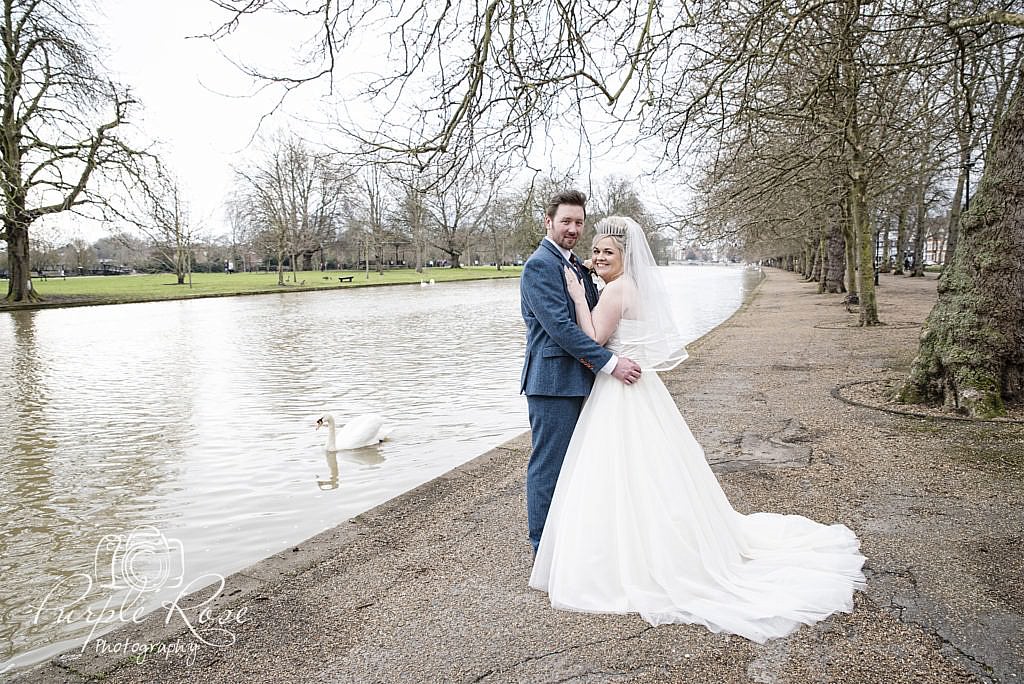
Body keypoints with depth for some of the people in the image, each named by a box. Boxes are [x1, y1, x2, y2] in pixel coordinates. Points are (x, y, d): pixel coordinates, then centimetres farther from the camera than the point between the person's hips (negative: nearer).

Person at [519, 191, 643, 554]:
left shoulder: (576, 265, 18)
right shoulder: (540, 265, -12)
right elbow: (560, 326, -21)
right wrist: (611, 363, -21)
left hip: (577, 381, 9)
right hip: (554, 381, -9)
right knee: (549, 464, 0)